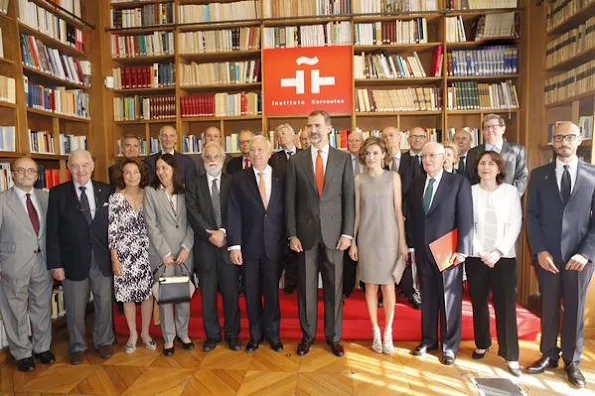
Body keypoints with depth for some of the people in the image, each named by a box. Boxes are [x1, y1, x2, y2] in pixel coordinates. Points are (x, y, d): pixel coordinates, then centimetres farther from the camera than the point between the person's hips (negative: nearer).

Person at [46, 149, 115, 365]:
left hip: (102, 260, 1)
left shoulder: (106, 191, 1)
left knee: (104, 304, 14)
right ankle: (77, 346, 33)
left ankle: (104, 341, 34)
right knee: (75, 308, 12)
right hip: (73, 261, -1)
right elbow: (52, 232, -4)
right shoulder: (58, 193, -3)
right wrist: (55, 264, -7)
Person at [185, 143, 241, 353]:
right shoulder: (194, 184, 8)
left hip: (228, 243, -1)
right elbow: (193, 214, -2)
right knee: (208, 294, 7)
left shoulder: (233, 182, 6)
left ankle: (232, 334, 20)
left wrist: (223, 232, -14)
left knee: (231, 292, 5)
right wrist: (210, 234, -12)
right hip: (205, 245, 1)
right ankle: (212, 335, 22)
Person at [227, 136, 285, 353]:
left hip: (274, 245, 0)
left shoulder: (281, 178, 2)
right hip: (249, 245, 0)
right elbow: (234, 215, -4)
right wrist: (234, 246, -9)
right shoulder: (239, 179, 0)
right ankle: (255, 334, 29)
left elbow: (286, 211, 3)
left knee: (272, 291, 11)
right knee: (252, 292, 11)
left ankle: (273, 334, 30)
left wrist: (289, 239, -1)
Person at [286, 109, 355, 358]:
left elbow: (349, 198, 1)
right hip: (305, 232, 1)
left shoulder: (343, 159, 2)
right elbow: (290, 200, 2)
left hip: (333, 232, 0)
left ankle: (334, 336, 24)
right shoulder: (296, 160, 3)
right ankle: (308, 335, 26)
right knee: (306, 286, 9)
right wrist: (292, 234, -3)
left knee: (334, 287, 8)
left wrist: (347, 233, -4)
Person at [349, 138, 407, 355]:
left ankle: (388, 332, 17)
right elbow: (357, 211, 5)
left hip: (388, 236, -1)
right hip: (366, 237, 1)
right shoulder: (359, 179, 3)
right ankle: (376, 331, 20)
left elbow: (398, 210, 1)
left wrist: (402, 241, -2)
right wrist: (352, 241, 3)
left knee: (388, 285, 3)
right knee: (370, 285, 7)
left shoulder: (393, 177, 1)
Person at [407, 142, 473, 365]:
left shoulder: (459, 183, -5)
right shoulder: (416, 184, 8)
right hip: (423, 251, 4)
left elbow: (466, 219, -8)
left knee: (450, 298, 7)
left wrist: (462, 250, -13)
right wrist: (411, 246, 5)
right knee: (427, 297, 14)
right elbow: (410, 217, 9)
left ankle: (450, 346, 23)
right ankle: (428, 340, 29)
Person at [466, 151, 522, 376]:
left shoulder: (511, 191, 1)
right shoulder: (470, 191, 0)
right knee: (479, 303, 9)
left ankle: (511, 355, 10)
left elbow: (515, 225, -3)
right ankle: (482, 344, 27)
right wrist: (481, 253, -8)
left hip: (504, 257, 0)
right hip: (476, 256, 1)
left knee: (506, 305, -2)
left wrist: (498, 252, -11)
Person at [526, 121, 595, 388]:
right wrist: (540, 251, -8)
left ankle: (572, 362, 27)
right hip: (547, 255, 1)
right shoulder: (539, 175, 4)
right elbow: (532, 216, 1)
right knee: (549, 308, 12)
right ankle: (549, 355, 29)